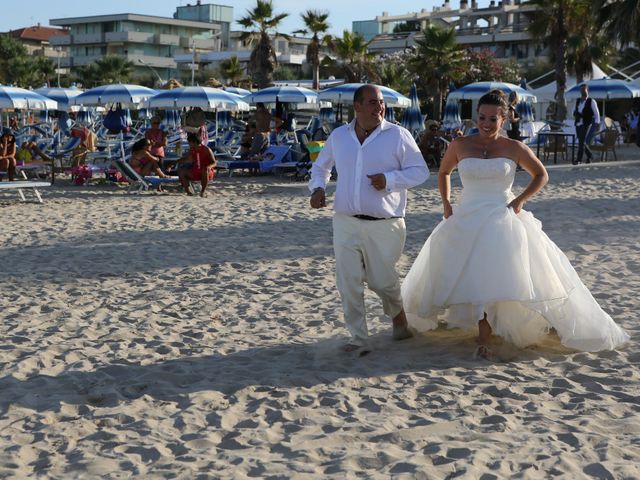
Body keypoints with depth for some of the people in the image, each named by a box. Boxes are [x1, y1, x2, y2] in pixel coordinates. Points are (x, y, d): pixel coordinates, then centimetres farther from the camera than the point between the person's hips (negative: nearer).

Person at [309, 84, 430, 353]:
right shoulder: (338, 136, 9)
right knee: (348, 283, -2)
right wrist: (317, 188, 4)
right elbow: (320, 166, 24)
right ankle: (359, 339, 9)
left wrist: (389, 179, -17)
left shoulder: (398, 135, -2)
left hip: (385, 225, -3)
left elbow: (420, 171, -2)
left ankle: (397, 314, 38)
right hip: (346, 223, 3)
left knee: (381, 280, 5)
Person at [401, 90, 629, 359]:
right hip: (466, 220, 2)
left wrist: (520, 201, 0)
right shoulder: (460, 146, 3)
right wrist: (446, 204, 10)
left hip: (502, 220, -2)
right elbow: (444, 173, 21)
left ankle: (484, 342, -6)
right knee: (475, 279, 0)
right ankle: (483, 338, 15)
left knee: (492, 276, -12)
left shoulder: (514, 149, -1)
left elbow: (541, 175, 12)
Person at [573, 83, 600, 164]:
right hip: (578, 124, 6)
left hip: (587, 124, -6)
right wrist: (575, 114, 5)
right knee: (581, 142, 12)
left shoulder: (591, 101, -2)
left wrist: (597, 123, -5)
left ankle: (579, 159, -19)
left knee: (582, 142, -16)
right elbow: (574, 111, 27)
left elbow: (596, 112, 0)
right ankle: (589, 155, 33)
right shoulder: (578, 101, 13)